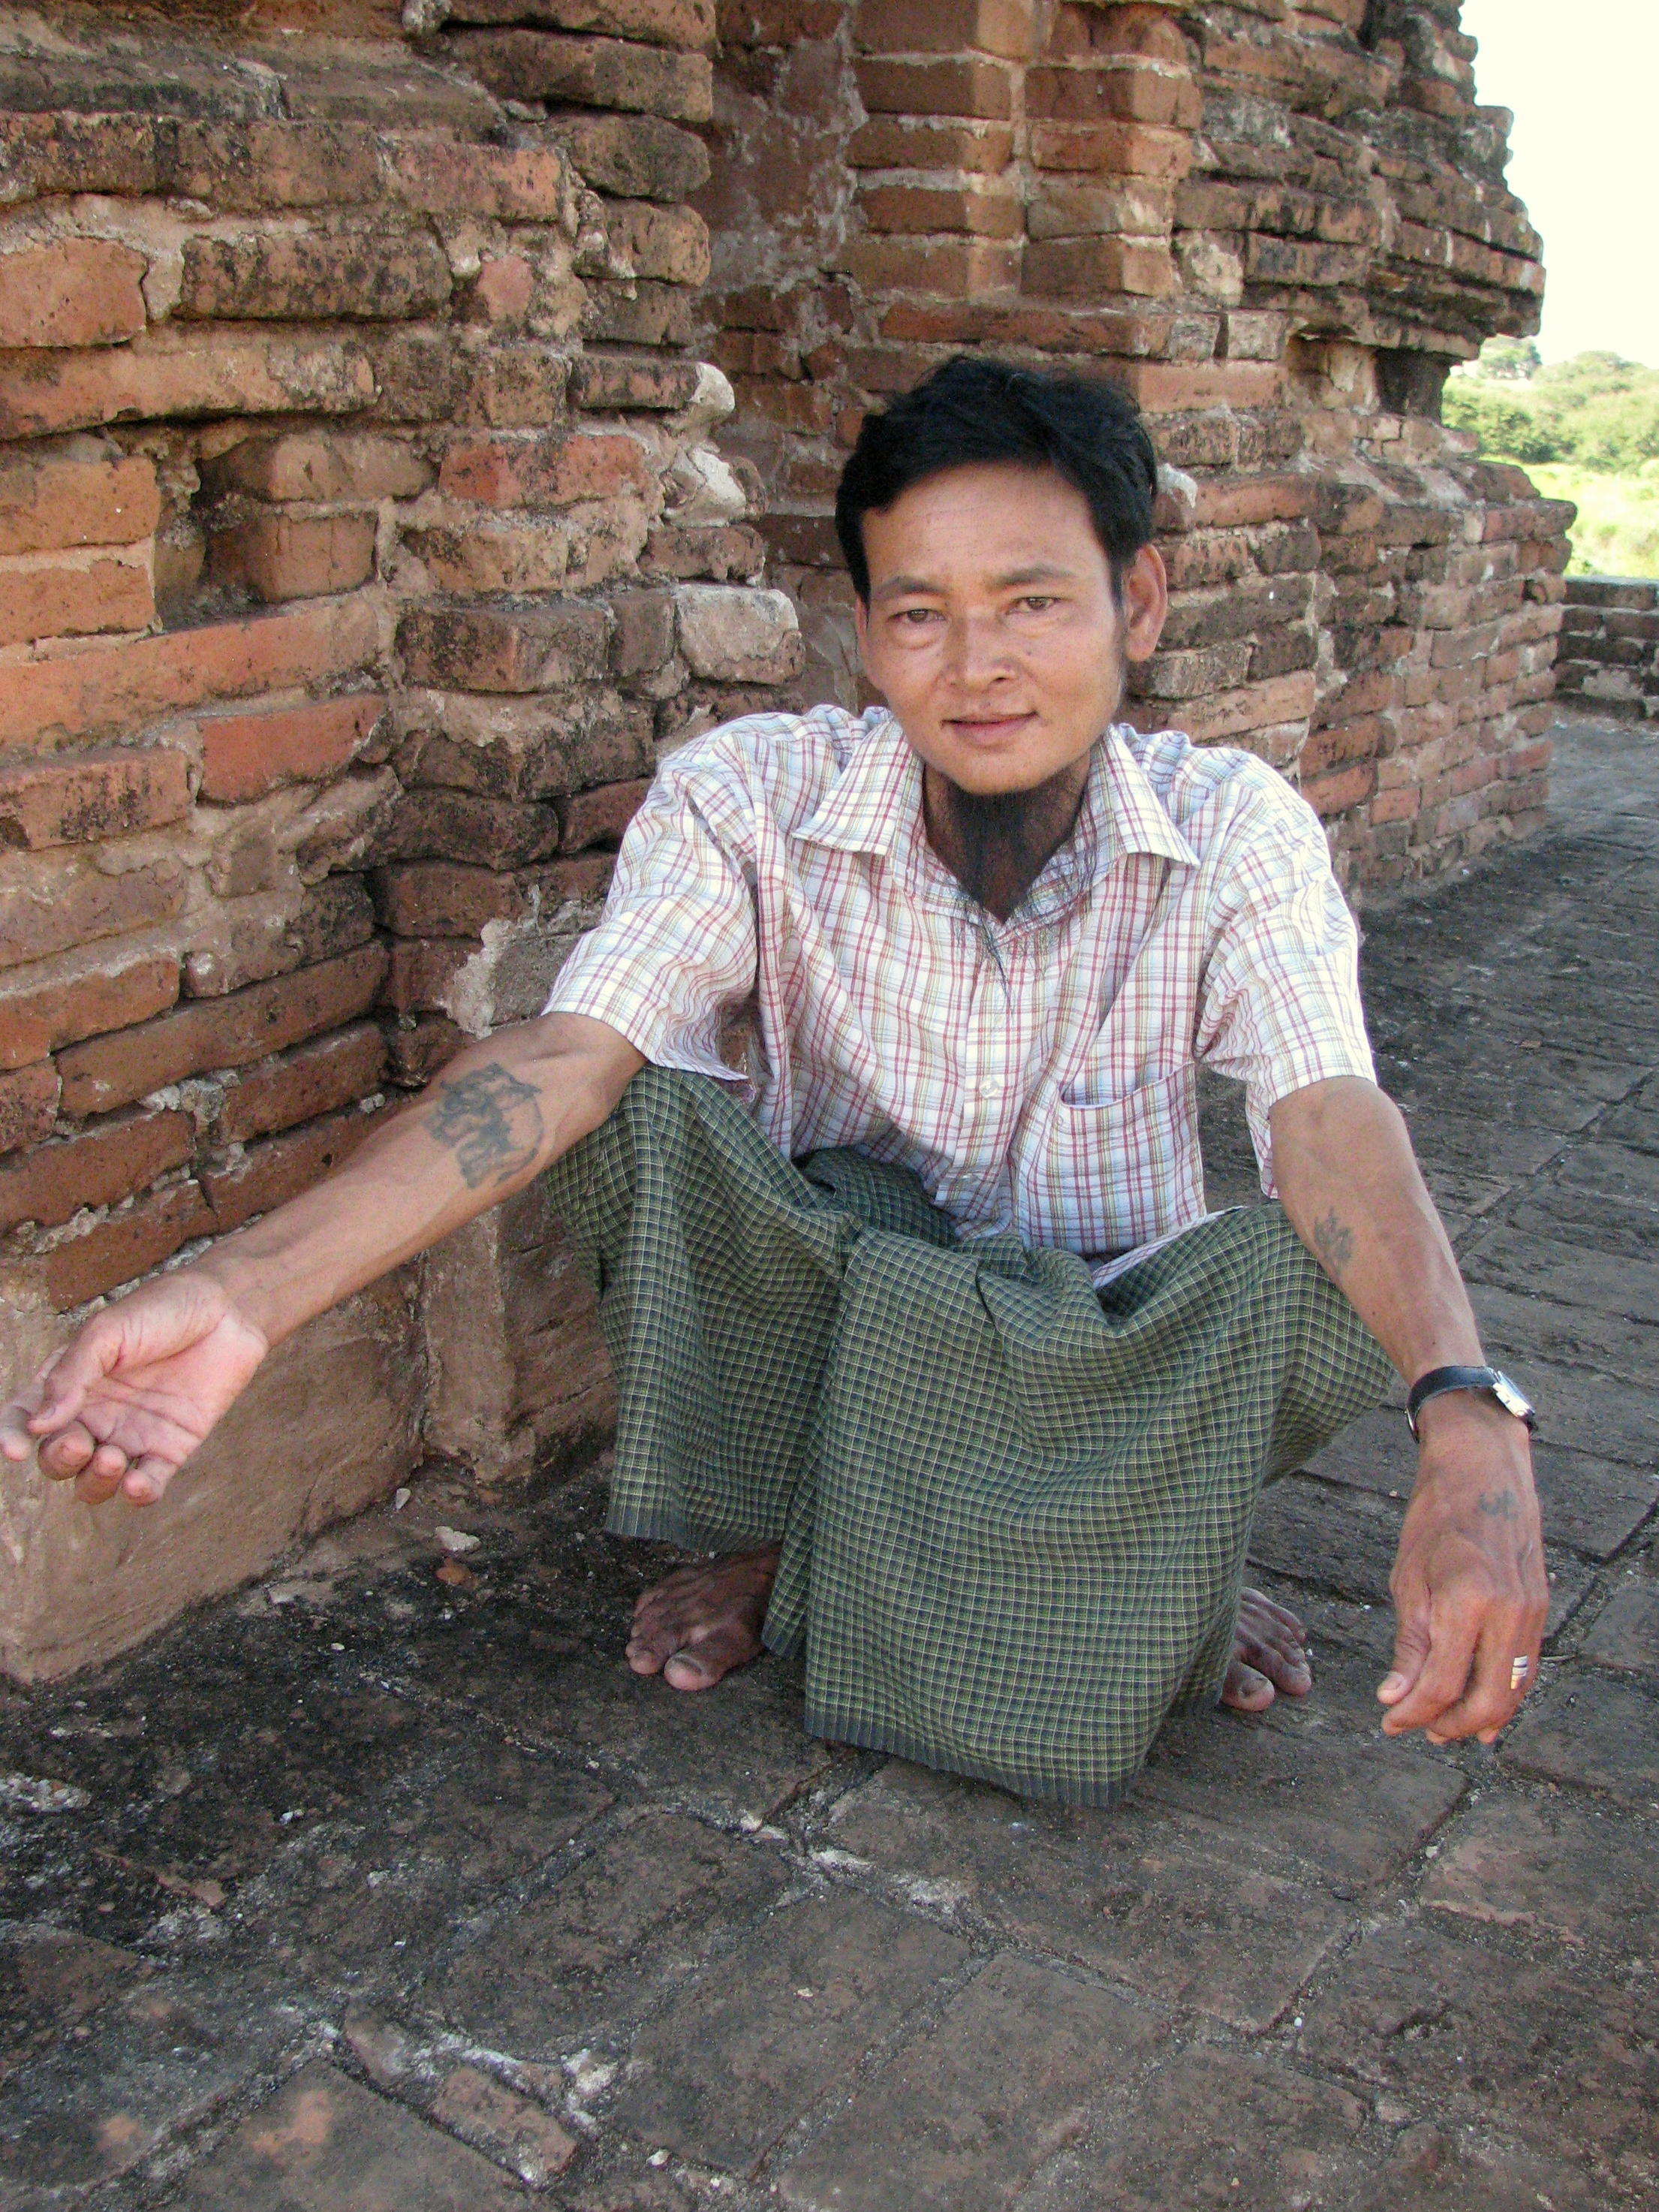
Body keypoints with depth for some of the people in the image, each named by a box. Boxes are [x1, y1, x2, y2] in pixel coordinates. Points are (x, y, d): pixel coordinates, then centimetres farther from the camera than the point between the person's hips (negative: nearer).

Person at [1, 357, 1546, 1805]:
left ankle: (1163, 1555, 4)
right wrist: (243, 1293, -45)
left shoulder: (1236, 831, -17)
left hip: (1111, 1363, 0)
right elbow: (570, 1054, -30)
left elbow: (1328, 1113, -31)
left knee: (1322, 1278, -31)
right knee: (640, 1121, -27)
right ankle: (766, 1533, -1)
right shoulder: (750, 800, -18)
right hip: (821, 1311, 1)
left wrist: (1469, 1421, -51)